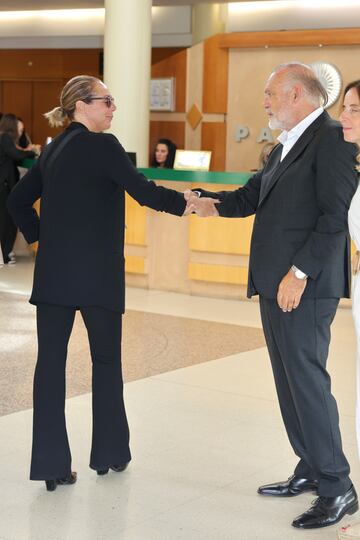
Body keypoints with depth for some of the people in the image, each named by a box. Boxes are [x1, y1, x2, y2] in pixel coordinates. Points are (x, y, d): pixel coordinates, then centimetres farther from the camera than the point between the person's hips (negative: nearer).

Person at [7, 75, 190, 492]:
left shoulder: (53, 150, 13)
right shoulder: (101, 145, -9)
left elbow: (18, 201, 17)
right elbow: (143, 191, -15)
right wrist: (189, 203, -6)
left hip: (53, 270, 6)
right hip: (96, 273, -6)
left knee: (50, 361, 4)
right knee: (106, 360, 11)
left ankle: (52, 464, 5)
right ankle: (109, 453, 22)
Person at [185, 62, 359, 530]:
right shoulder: (286, 146, 19)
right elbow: (253, 196, 20)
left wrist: (300, 272, -21)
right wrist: (213, 204, 3)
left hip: (304, 286, -10)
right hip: (274, 284, 10)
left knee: (308, 380, -8)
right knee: (290, 381, 14)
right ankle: (311, 470, 25)